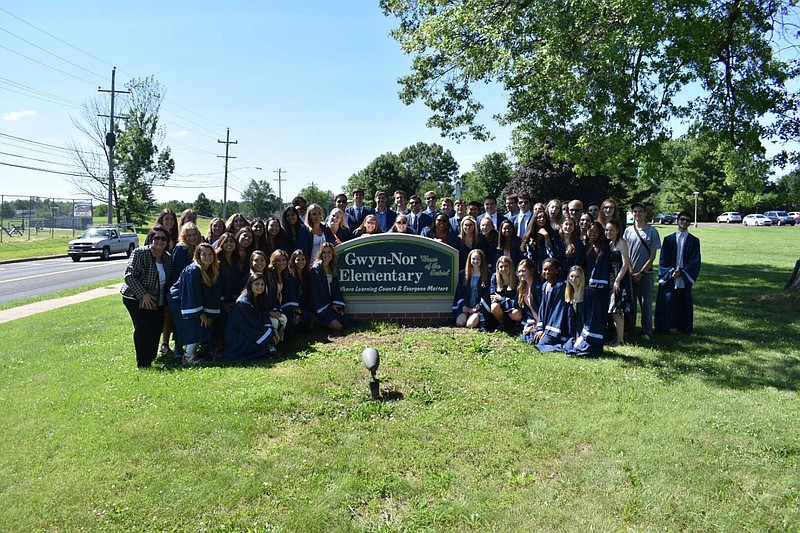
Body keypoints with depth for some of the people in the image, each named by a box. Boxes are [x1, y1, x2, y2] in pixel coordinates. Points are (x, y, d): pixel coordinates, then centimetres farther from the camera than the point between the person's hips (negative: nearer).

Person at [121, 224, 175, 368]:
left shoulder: (168, 257, 5)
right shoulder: (140, 253, -13)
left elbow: (169, 280, 15)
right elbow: (129, 276, -18)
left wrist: (167, 303, 11)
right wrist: (143, 294, -22)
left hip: (158, 302, 6)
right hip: (136, 299, -6)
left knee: (157, 329, 2)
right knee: (143, 328, -13)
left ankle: (151, 359, 18)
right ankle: (142, 364, -3)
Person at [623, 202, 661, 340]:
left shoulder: (652, 231, -2)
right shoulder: (628, 230, 5)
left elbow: (653, 255, -4)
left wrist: (641, 272, -9)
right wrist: (630, 270, -5)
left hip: (645, 273, -2)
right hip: (629, 273, 2)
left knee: (646, 303, 3)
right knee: (630, 302, 7)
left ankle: (647, 332, 11)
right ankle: (628, 330, 17)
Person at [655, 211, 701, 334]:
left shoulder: (694, 241, 5)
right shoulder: (668, 239, 6)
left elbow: (695, 261, -1)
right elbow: (663, 259, 3)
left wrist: (681, 271, -13)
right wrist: (671, 272, -12)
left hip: (685, 279, 0)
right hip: (668, 278, 0)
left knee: (684, 304, 6)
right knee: (666, 304, 0)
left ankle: (684, 327, 18)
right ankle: (663, 328, 10)